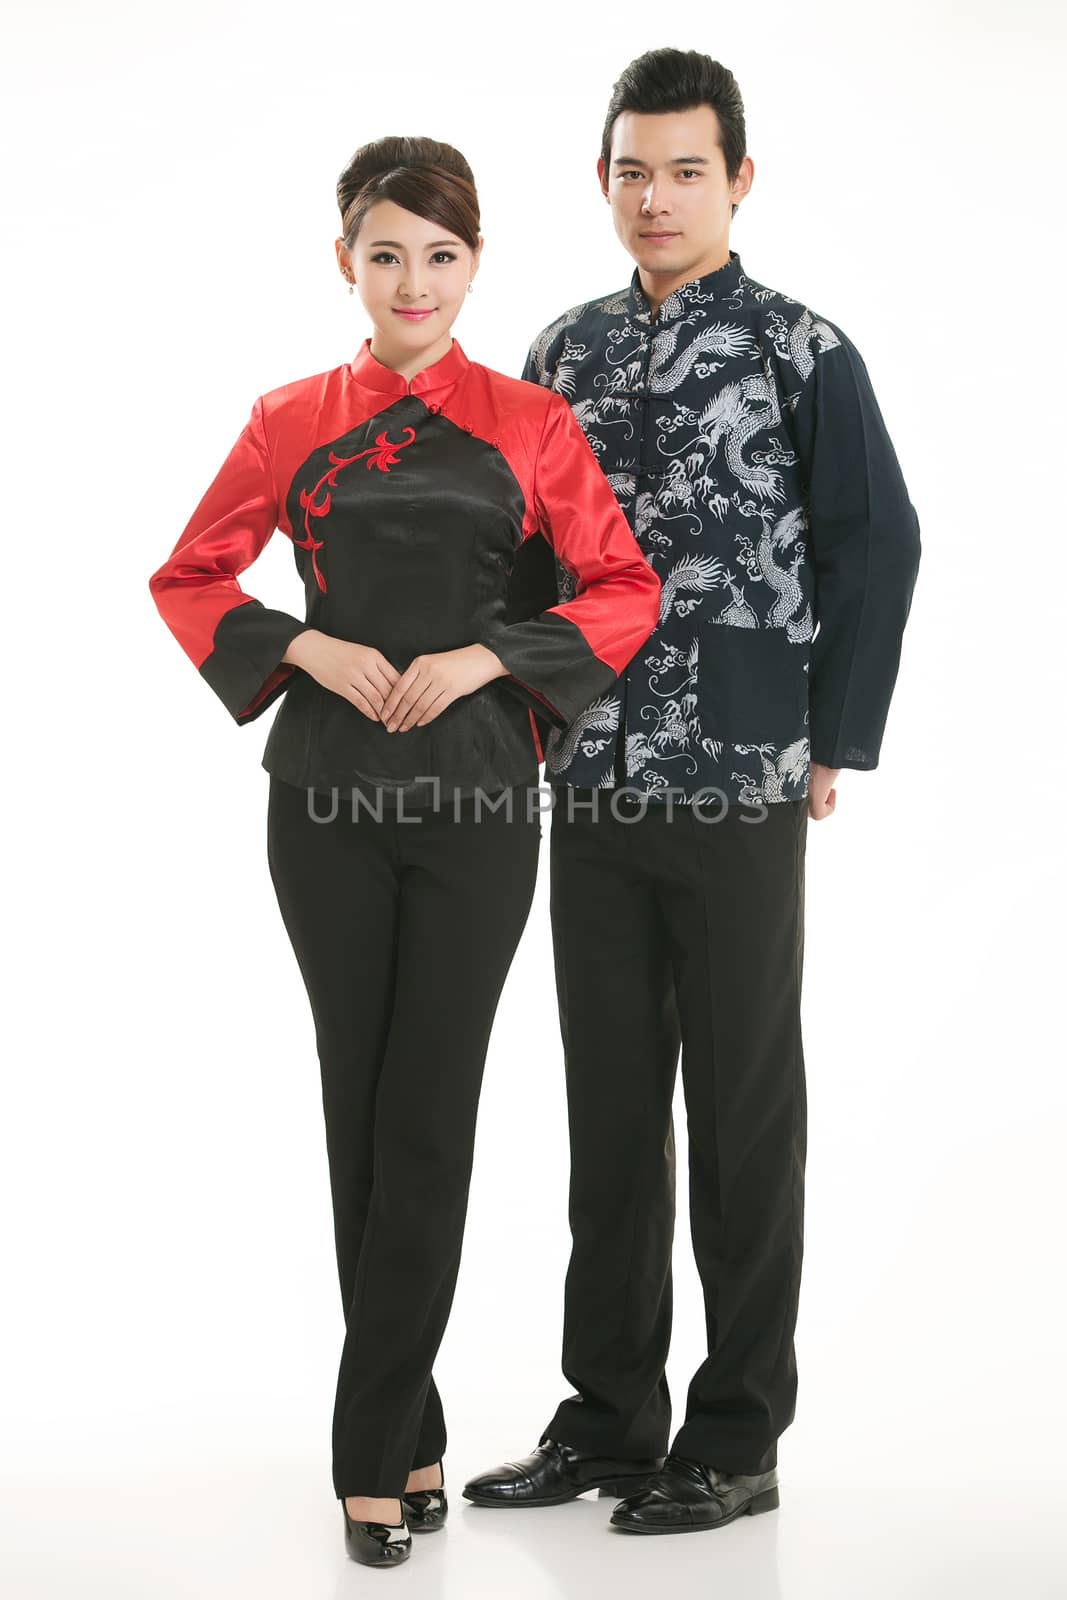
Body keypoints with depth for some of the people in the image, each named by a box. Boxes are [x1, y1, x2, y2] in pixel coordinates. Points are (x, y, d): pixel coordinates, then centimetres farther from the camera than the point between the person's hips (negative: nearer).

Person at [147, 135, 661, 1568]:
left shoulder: (529, 424, 2)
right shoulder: (294, 423, 5)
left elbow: (625, 591, 1)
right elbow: (189, 579, 9)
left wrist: (480, 658, -12)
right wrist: (314, 651, -7)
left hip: (477, 793, -1)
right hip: (330, 792, 2)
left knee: (427, 1121, -3)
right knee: (359, 1109, 7)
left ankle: (374, 1452, 6)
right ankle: (414, 1434, 20)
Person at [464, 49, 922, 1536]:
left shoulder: (804, 353, -3)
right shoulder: (565, 352, 10)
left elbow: (879, 549, -4)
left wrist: (832, 747, -5)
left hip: (743, 797, -4)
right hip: (593, 795, 5)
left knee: (744, 1115, 4)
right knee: (609, 1109, 11)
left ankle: (738, 1438, 15)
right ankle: (609, 1416, 23)